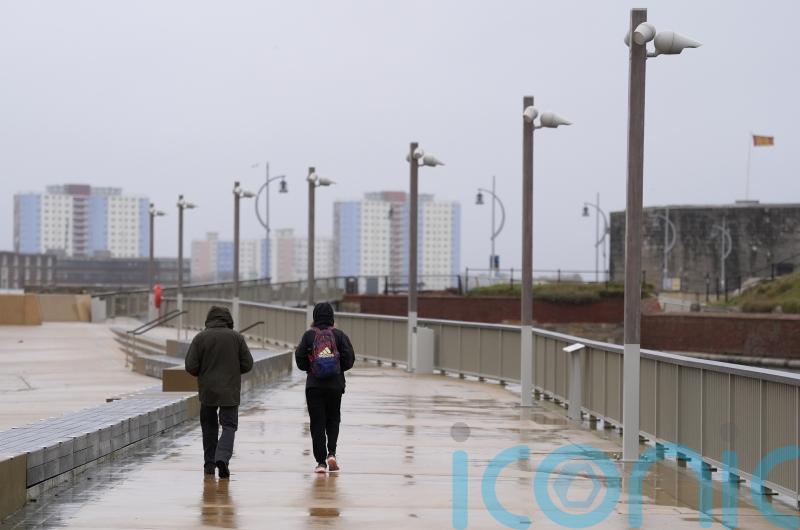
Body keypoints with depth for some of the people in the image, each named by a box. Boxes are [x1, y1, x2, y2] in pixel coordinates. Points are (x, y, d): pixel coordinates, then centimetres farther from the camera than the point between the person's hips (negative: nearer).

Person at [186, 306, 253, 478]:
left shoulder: (200, 338, -4)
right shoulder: (236, 337, -3)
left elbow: (190, 367, -7)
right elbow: (247, 364, 0)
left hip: (207, 391, 1)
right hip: (230, 392, -1)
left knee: (209, 426, 14)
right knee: (229, 426, 1)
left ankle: (210, 463, 16)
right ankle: (222, 457, -22)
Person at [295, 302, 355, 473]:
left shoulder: (309, 335, -2)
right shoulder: (339, 335, -2)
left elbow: (299, 358, -3)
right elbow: (349, 358, -6)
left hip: (314, 385, -1)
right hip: (335, 384, 1)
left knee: (317, 422, 4)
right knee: (333, 419, 17)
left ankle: (321, 462, -1)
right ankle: (331, 453, -1)